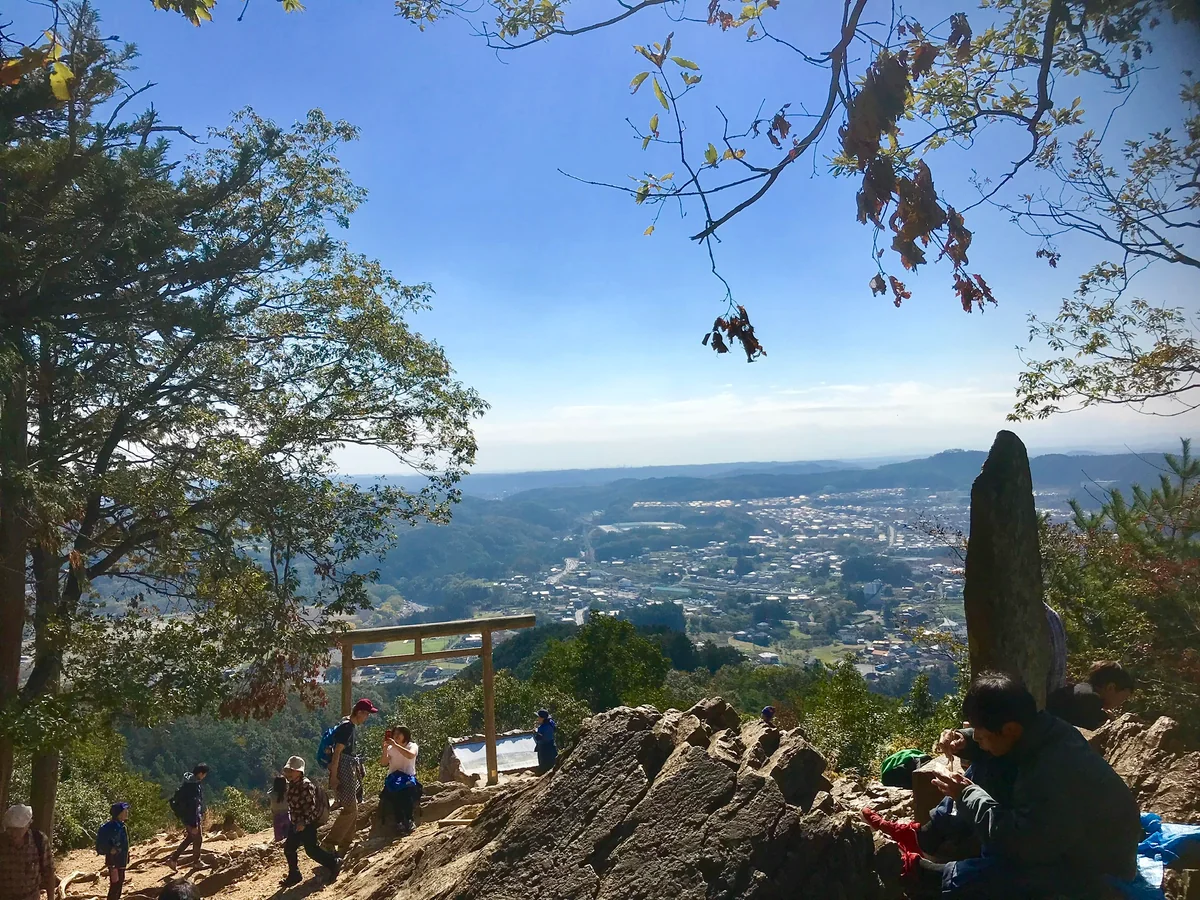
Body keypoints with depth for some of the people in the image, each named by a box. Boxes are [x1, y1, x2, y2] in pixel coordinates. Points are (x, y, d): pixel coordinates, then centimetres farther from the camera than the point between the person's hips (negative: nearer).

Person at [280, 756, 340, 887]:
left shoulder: (306, 785, -20)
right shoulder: (292, 785, 7)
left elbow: (311, 806, -23)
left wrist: (304, 822, -27)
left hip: (307, 823, -9)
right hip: (296, 823, 9)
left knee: (311, 849, -5)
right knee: (289, 848, 12)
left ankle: (334, 863, 9)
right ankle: (294, 875, 28)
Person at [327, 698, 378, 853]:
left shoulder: (353, 727, 13)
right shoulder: (346, 727, -17)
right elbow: (337, 752, -20)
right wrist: (334, 776, -22)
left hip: (351, 773, 10)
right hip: (343, 773, -10)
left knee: (353, 810, 12)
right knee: (350, 809, -9)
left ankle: (345, 845, 20)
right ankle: (330, 843, -2)